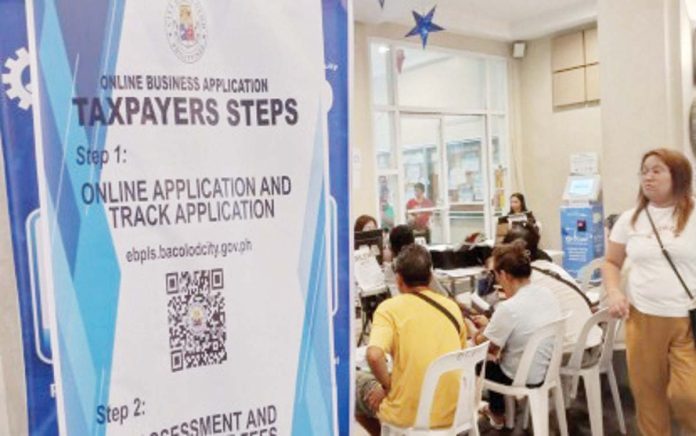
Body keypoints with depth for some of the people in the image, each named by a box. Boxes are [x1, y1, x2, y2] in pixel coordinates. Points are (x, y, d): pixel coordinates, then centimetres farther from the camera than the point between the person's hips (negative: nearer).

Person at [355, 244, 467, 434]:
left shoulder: (390, 308, -11)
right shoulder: (451, 306, 3)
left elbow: (374, 355, -28)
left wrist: (388, 386, -8)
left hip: (410, 415, -5)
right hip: (452, 412, 5)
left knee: (354, 382, 20)